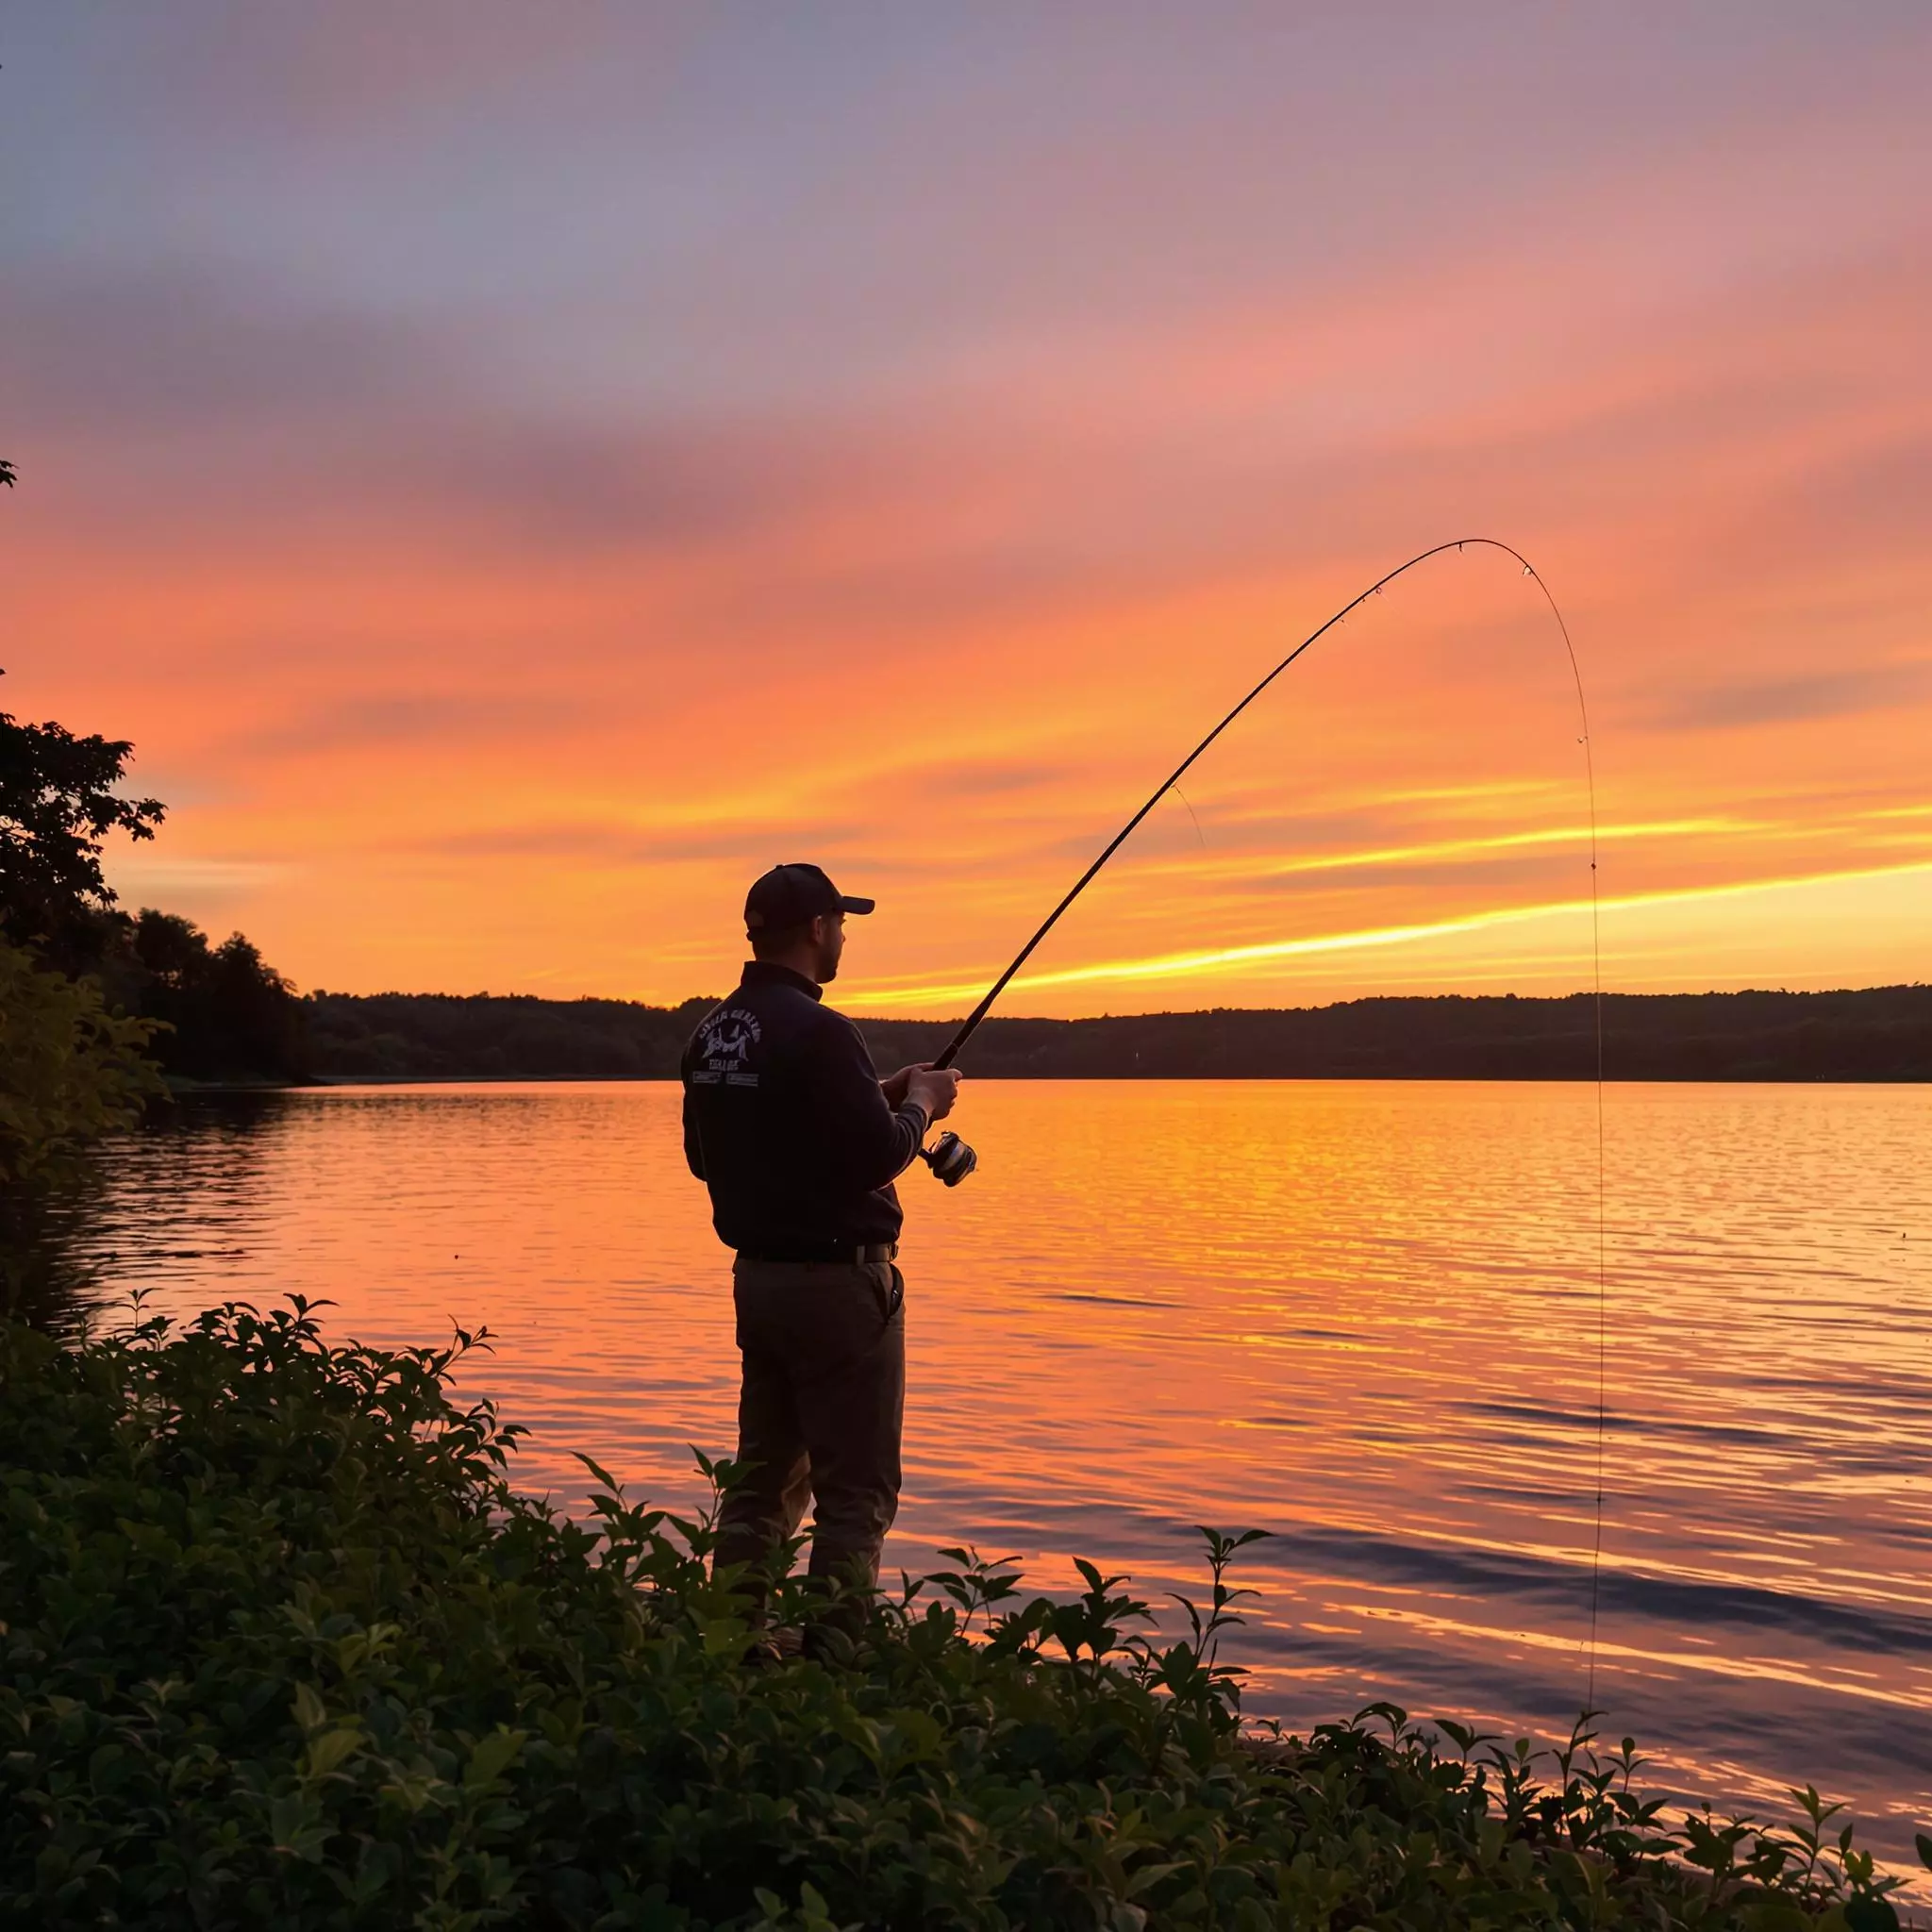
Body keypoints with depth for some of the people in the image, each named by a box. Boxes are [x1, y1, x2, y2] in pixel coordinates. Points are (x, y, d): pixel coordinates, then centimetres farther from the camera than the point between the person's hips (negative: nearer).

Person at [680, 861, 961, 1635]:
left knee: (764, 1478, 16)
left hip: (758, 1274, 8)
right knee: (855, 1492, 0)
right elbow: (877, 1157, -22)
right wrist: (920, 1105, 0)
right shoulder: (817, 1033, -19)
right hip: (838, 1280, -8)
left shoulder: (711, 1034, 7)